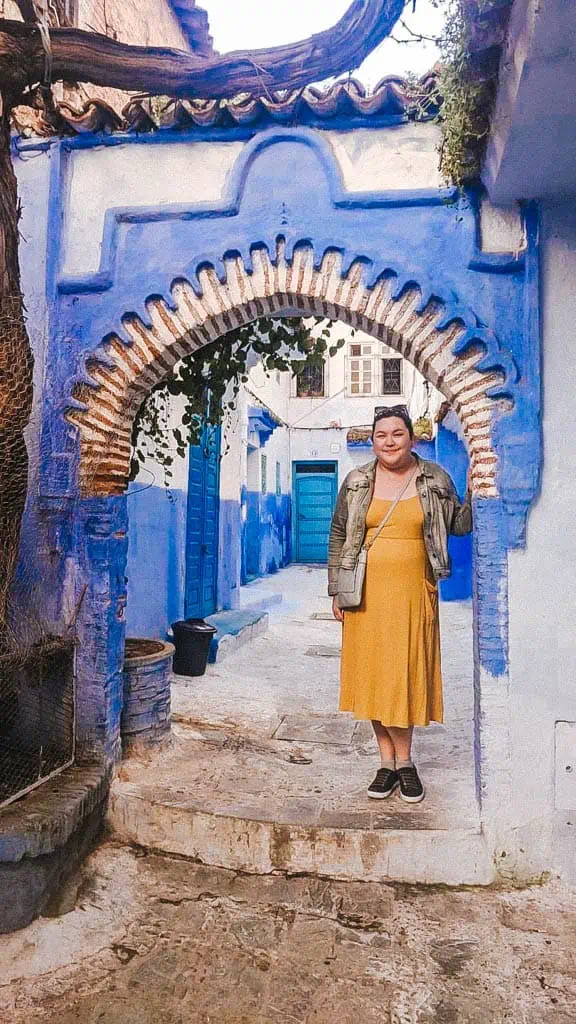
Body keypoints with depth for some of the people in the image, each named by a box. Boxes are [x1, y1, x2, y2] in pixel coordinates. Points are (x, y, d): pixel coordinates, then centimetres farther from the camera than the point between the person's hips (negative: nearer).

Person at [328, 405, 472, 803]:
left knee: (407, 673, 3)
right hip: (368, 592, 1)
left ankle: (404, 761, 20)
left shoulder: (435, 479, 5)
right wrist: (336, 590, 5)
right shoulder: (357, 482, 6)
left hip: (413, 592, -1)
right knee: (373, 673, 4)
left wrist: (475, 493, -7)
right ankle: (389, 761, 19)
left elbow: (459, 525, 10)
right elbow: (338, 536, 9)